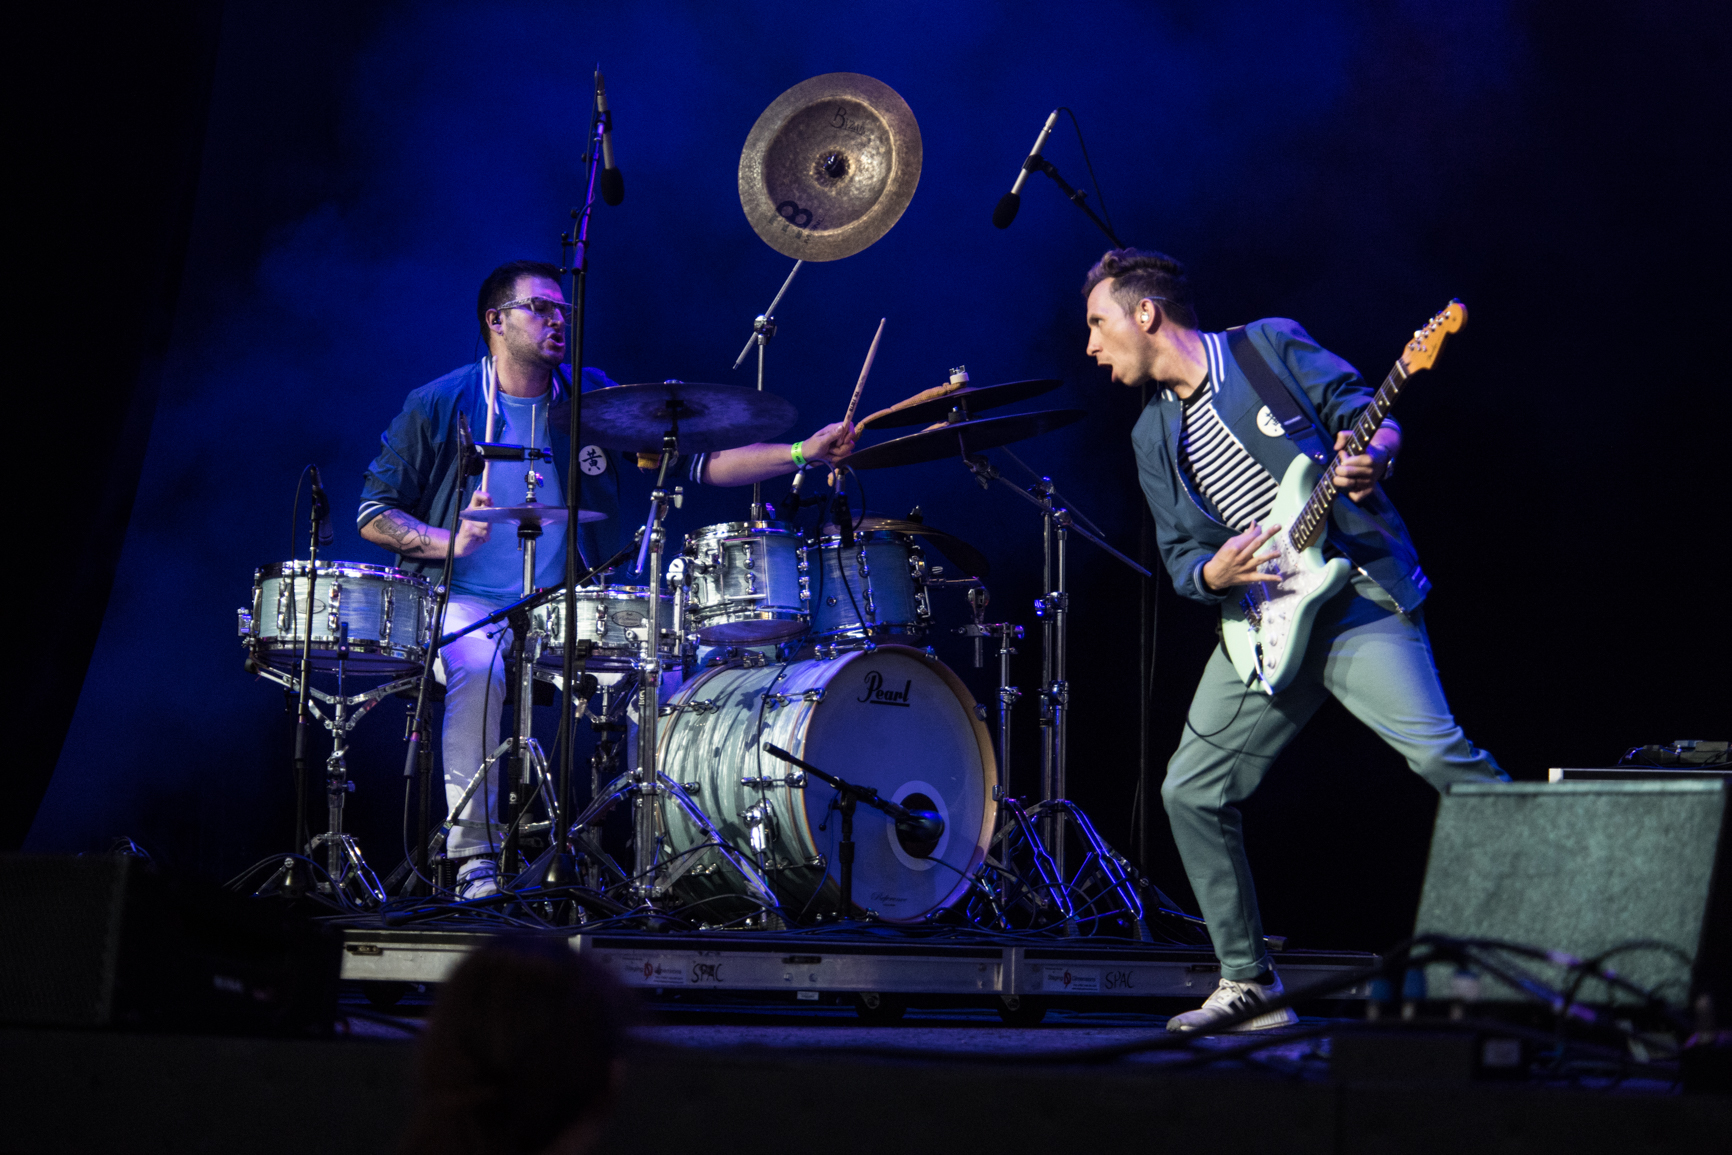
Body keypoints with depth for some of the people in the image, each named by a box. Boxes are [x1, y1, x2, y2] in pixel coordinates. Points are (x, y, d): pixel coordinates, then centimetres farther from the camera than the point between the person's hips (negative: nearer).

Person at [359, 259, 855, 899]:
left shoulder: (594, 399, 7)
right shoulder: (439, 406, 1)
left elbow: (698, 459, 1)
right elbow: (374, 514, 5)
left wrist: (801, 453, -12)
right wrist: (448, 541, -15)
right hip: (465, 605, -3)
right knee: (478, 670, -35)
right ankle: (475, 857, -23)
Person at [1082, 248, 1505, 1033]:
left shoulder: (1270, 346, 2)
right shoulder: (1153, 436, 16)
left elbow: (1365, 410, 0)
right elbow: (1180, 559, 14)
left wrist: (1372, 458, -22)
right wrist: (1213, 574, -9)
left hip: (1359, 597, -6)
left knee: (1436, 752, -24)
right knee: (1192, 791, 1)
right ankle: (1249, 984, 11)